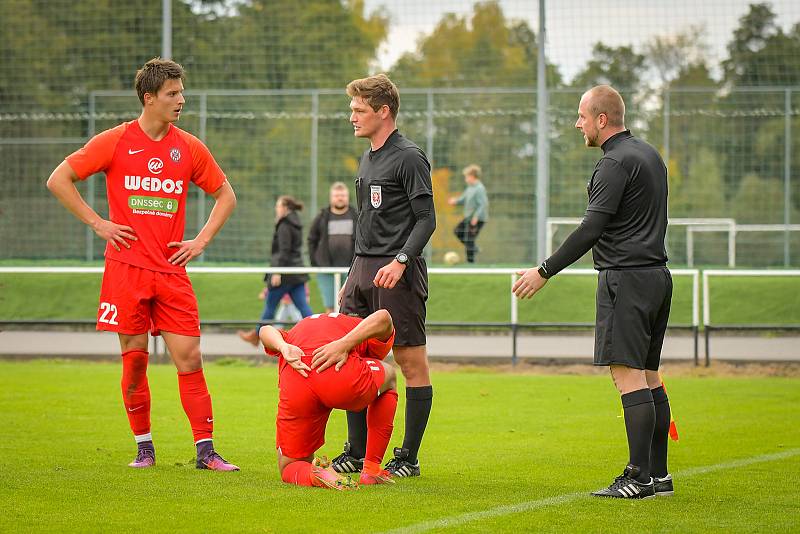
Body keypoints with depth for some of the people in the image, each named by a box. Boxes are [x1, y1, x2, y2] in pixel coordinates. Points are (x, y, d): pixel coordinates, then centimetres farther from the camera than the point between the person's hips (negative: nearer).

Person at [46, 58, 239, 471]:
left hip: (172, 271, 2)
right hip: (126, 269, -2)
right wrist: (96, 223, -2)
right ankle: (144, 447, 14)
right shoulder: (115, 142, 0)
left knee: (189, 358, -5)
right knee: (134, 360, 1)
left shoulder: (189, 148, 7)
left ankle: (205, 450, -3)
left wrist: (202, 240, 7)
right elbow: (58, 180, 3)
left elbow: (225, 196, 19)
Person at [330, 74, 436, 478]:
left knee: (412, 362, -3)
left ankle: (408, 458, 0)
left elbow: (426, 219, -13)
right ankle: (357, 451, 13)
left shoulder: (409, 158, -8)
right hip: (363, 269, 9)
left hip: (397, 274, -9)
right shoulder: (367, 160, 18)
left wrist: (401, 260, -25)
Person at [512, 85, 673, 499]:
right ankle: (658, 473, 13)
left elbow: (592, 228, -19)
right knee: (648, 377, 12)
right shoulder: (648, 154, 18)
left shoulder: (615, 163, -13)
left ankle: (639, 477, -15)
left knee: (628, 374, -11)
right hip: (656, 274, 10)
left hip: (626, 278, -10)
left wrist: (544, 272, -15)